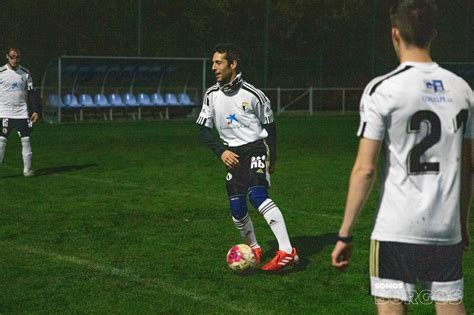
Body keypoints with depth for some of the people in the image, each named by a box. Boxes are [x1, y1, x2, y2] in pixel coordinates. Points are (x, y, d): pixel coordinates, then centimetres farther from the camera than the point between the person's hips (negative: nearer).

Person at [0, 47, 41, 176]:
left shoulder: (25, 73, 7)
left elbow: (31, 93, 10)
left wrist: (36, 110, 3)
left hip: (22, 113, 3)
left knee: (26, 140, 2)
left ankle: (27, 169, 9)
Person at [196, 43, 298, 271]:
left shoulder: (252, 94, -8)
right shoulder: (211, 95, 4)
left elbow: (270, 126, 4)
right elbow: (203, 130, 9)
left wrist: (272, 159, 6)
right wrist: (221, 151, -7)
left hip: (256, 148, -5)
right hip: (232, 155, 5)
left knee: (257, 195, -27)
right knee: (236, 208, -1)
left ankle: (287, 251, -29)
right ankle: (254, 249, 25)